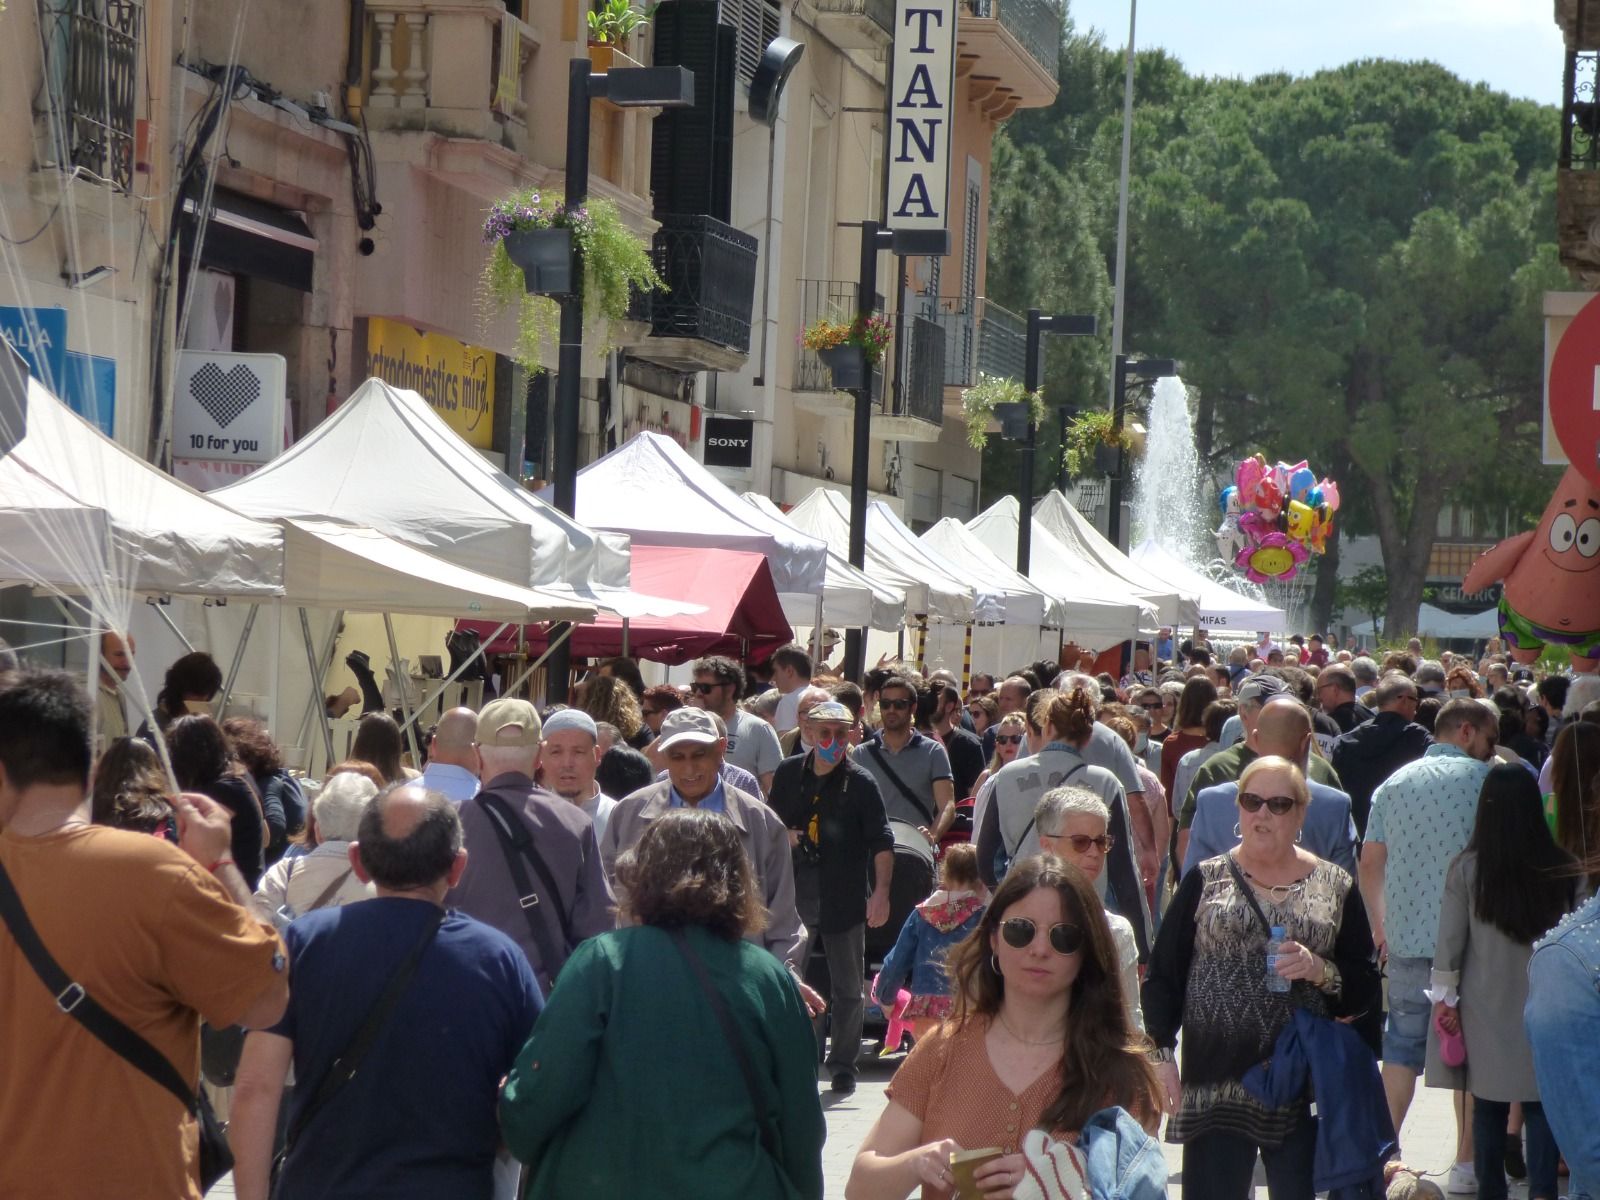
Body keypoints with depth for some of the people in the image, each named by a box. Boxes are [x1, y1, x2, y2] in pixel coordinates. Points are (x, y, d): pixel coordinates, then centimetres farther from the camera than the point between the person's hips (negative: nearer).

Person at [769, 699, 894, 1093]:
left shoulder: (860, 783, -5)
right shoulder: (788, 774, 5)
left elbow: (881, 842, -9)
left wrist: (881, 891, -19)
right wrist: (783, 835, -4)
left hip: (845, 898, -3)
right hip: (796, 895, 3)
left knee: (848, 988, 6)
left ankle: (843, 1065, 17)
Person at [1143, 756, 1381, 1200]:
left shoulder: (1336, 888, 9)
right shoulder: (1204, 881, 8)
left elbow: (1366, 992, 9)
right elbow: (1163, 975, 7)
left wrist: (1322, 972, -11)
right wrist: (1161, 1054, -3)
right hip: (1215, 1084, 0)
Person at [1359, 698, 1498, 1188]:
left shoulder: (1394, 784, 10)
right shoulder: (1485, 780, -3)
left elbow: (1370, 863, 10)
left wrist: (1379, 923, 20)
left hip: (1406, 938, 4)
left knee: (1402, 1047, 10)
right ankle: (1466, 1162, 7)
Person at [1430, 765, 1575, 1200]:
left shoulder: (1467, 868, -9)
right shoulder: (1562, 869, -6)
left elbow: (1450, 940, -4)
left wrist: (1444, 997, 6)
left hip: (1486, 1009, 0)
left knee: (1488, 1107, 9)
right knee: (1541, 1106, 5)